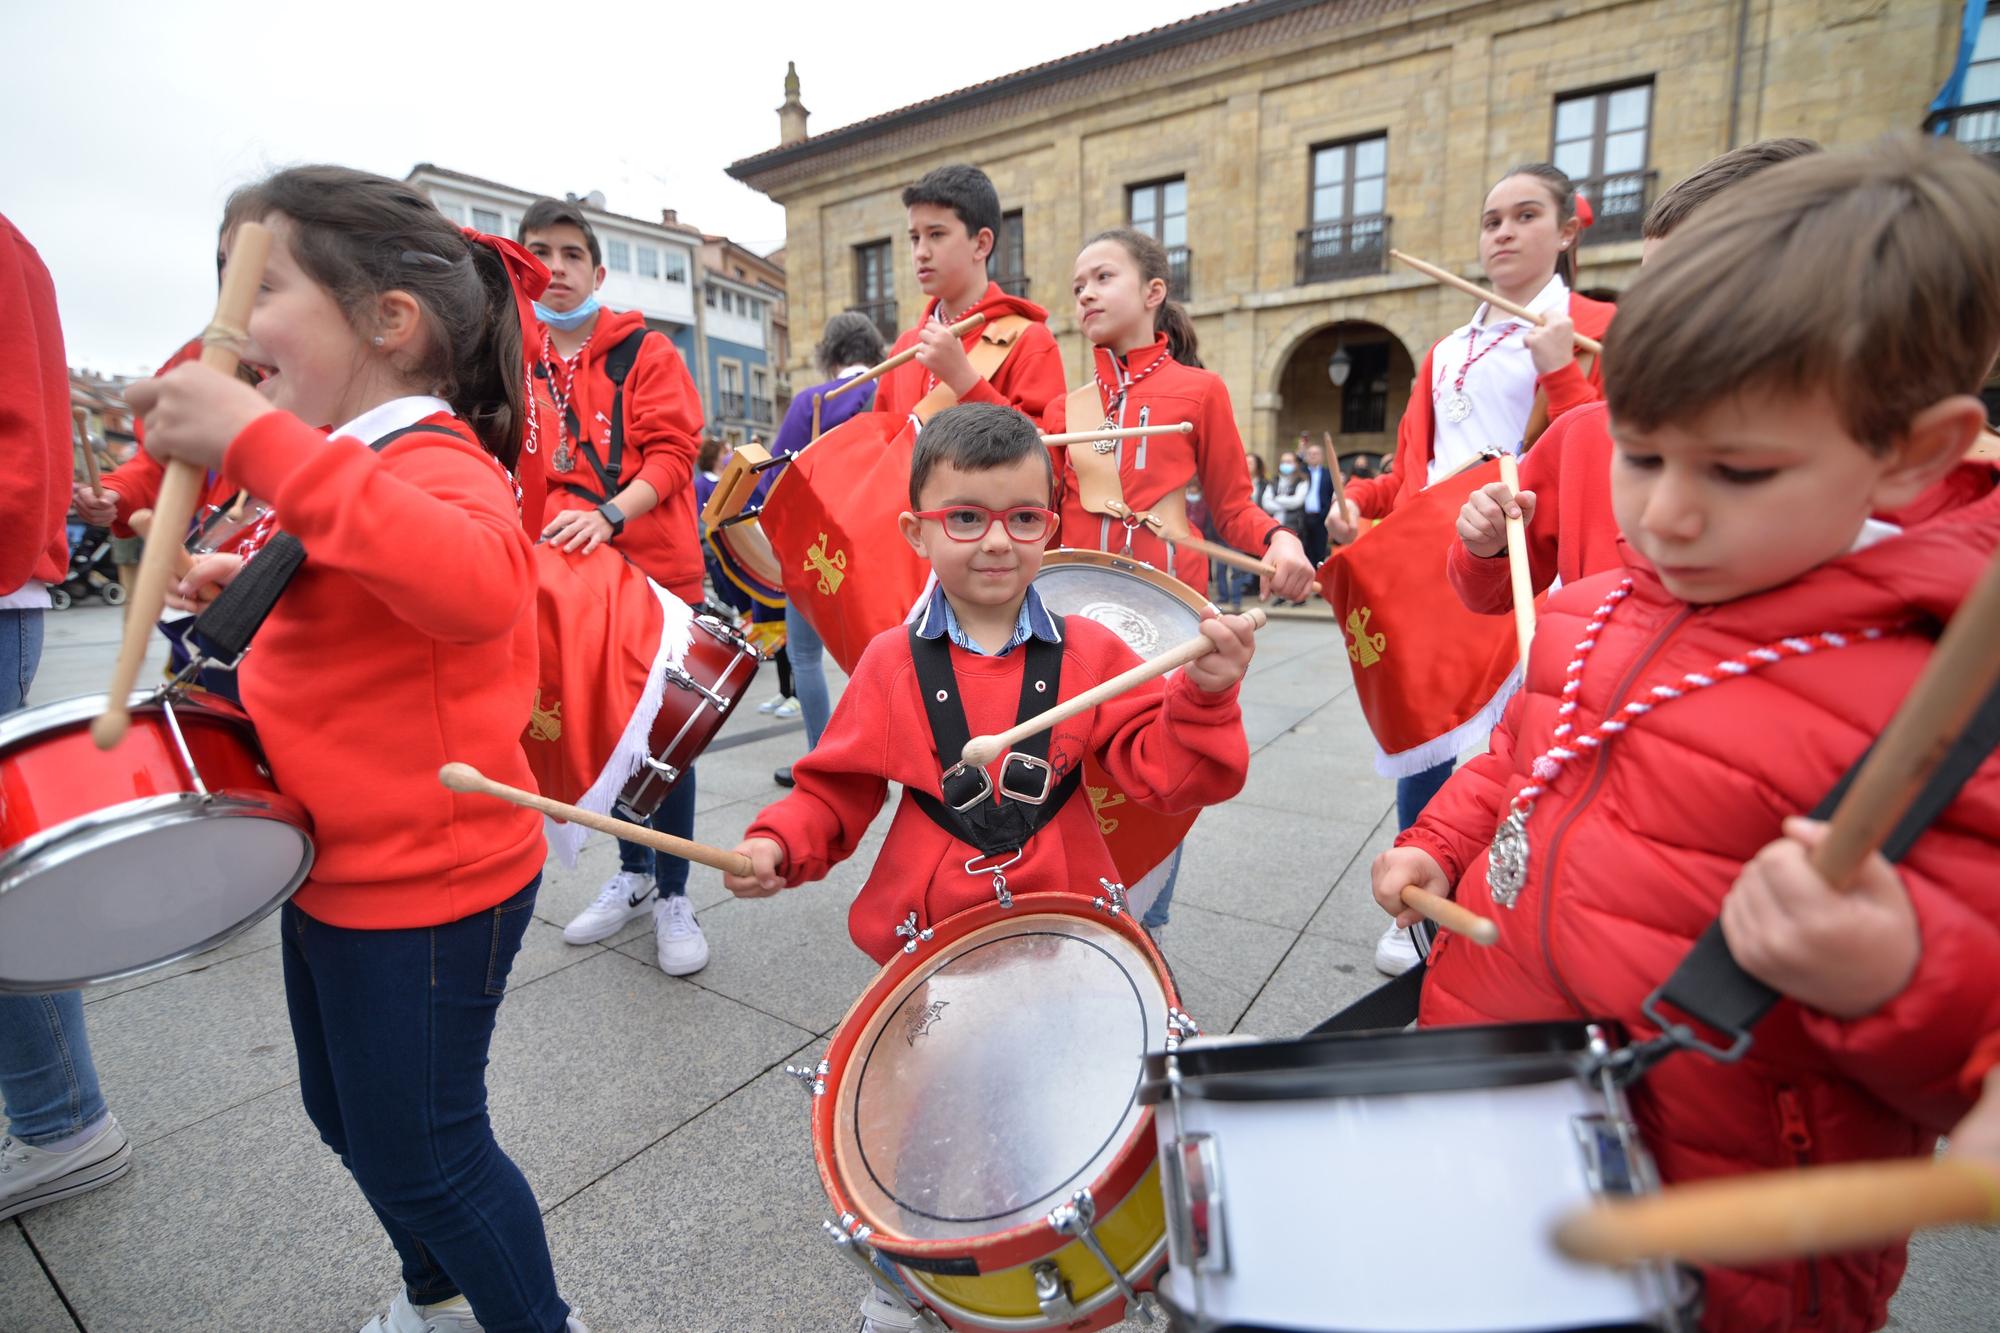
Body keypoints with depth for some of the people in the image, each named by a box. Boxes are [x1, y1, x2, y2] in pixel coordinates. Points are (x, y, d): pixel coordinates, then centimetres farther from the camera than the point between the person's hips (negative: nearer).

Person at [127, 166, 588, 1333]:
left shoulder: (433, 463, -22)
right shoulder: (357, 463, 11)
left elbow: (476, 584, -46)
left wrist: (259, 443, -47)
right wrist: (249, 578, 11)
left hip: (426, 886, -10)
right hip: (339, 866, 11)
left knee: (418, 1151, 9)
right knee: (351, 1118, 27)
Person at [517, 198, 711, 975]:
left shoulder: (646, 353, 1)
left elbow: (673, 451, -10)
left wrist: (610, 513, -25)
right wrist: (548, 524, -5)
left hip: (656, 571, -4)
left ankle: (673, 897, 12)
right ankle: (633, 873, 30)